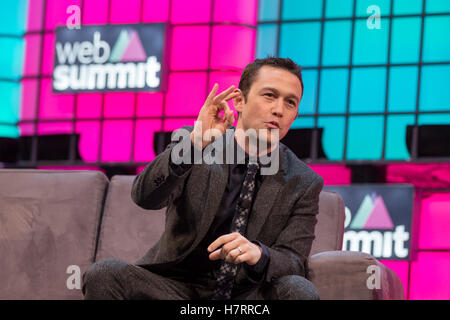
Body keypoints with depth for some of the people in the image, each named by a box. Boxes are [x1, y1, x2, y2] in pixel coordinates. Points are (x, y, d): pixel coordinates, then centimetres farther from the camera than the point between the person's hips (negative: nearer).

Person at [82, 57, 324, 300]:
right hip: (179, 286, 0)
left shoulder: (304, 184, 0)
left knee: (300, 291, -30)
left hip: (249, 294, 0)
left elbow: (294, 262, -7)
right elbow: (144, 196, -16)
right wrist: (194, 144, -31)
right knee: (104, 274, -25)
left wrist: (258, 254, -31)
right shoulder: (192, 141, 0)